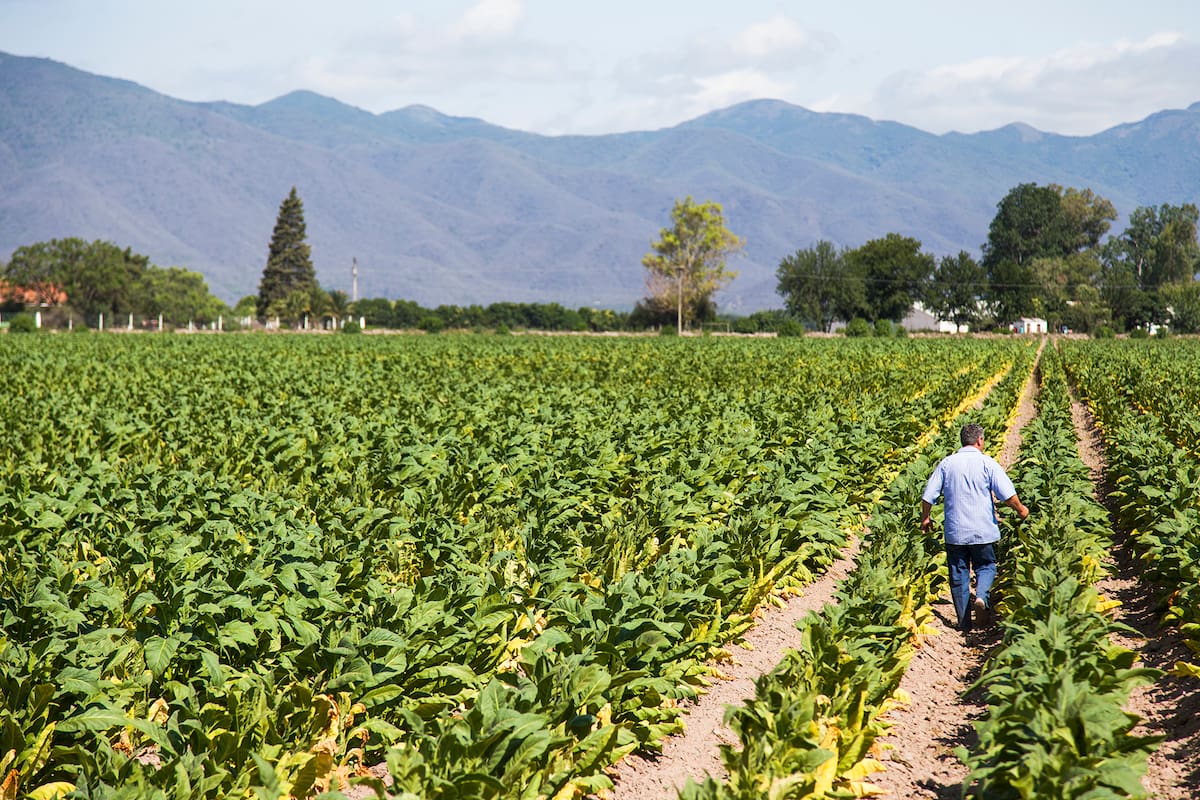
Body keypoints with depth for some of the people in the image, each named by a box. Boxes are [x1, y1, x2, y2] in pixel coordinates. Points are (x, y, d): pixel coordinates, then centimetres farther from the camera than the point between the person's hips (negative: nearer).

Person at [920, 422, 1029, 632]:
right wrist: (1020, 509, 10)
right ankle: (981, 596, -15)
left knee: (959, 574, 9)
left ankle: (964, 622, 11)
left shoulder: (947, 463, 2)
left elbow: (928, 495, 3)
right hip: (983, 530, -2)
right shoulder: (986, 463, -6)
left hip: (954, 531, 2)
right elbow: (1007, 494, -9)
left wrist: (925, 519, 19)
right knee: (986, 566, 14)